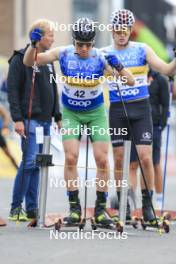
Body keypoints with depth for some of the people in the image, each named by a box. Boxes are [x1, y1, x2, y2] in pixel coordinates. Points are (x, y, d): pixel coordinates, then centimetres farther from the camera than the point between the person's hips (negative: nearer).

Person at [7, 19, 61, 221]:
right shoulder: (21, 59, -6)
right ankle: (16, 208, -8)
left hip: (45, 121, 7)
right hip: (30, 120, -7)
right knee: (30, 161, -13)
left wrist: (57, 116, 18)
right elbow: (12, 90, -10)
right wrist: (17, 119, -17)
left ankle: (32, 208, 9)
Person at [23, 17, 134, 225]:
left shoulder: (101, 58, -16)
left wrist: (118, 67, -36)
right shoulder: (63, 54, -12)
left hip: (96, 113, 0)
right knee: (71, 158, -14)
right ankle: (74, 208, -5)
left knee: (102, 160, -7)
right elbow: (29, 62, -8)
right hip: (71, 113, 0)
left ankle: (100, 209, 6)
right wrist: (33, 44, -27)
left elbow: (130, 82, -17)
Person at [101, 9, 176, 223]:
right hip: (117, 110, 1)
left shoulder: (142, 50, 2)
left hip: (140, 109, -1)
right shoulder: (104, 54, 3)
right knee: (119, 159, 2)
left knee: (145, 157, -8)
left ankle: (147, 204, 1)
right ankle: (123, 205, 13)